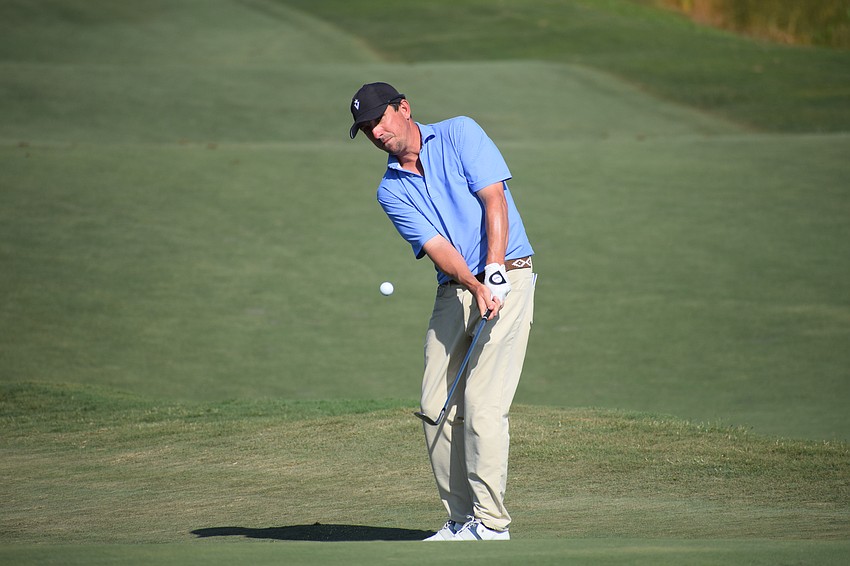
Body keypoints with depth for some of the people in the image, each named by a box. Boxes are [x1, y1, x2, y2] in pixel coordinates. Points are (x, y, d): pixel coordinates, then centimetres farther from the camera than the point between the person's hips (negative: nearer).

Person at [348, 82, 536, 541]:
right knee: (436, 405, -1)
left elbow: (494, 200, -11)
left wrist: (495, 270, -23)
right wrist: (476, 287, -23)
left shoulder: (459, 133, -1)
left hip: (507, 277, -5)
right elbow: (437, 247, -6)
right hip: (454, 292, 5)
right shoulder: (391, 191, 8)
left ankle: (491, 522, -11)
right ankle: (461, 519, 9)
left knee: (483, 401, -14)